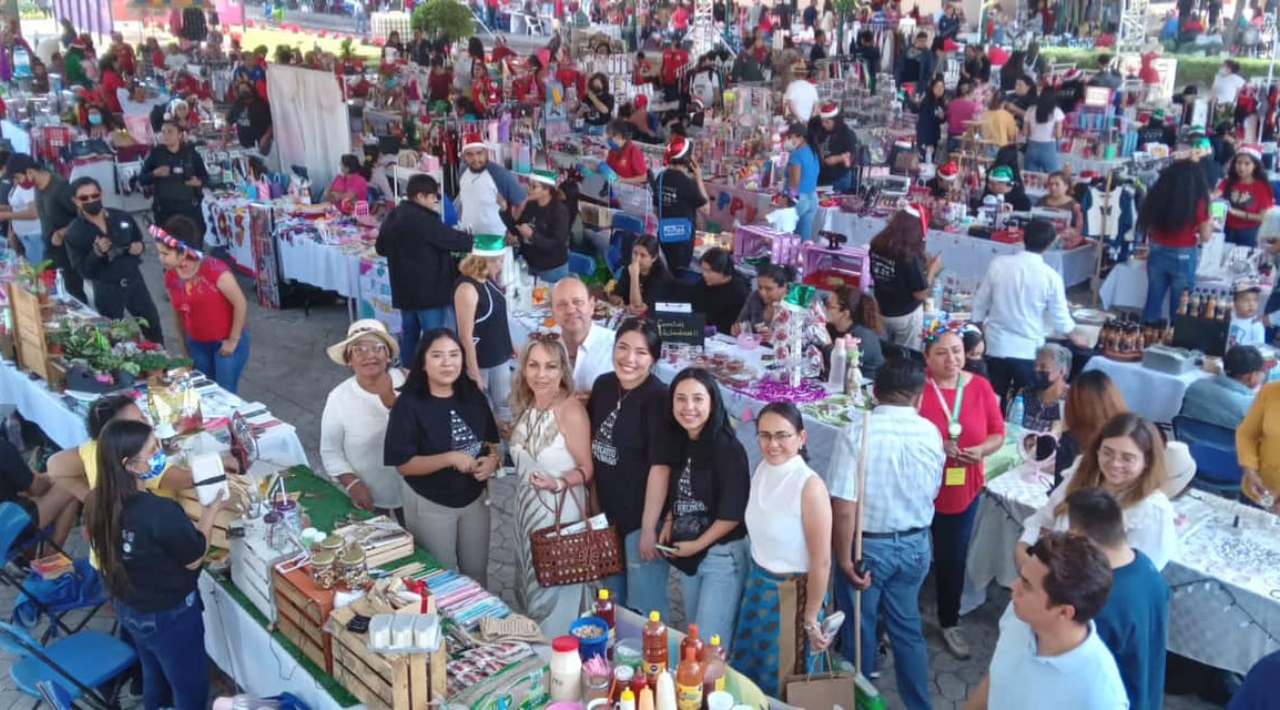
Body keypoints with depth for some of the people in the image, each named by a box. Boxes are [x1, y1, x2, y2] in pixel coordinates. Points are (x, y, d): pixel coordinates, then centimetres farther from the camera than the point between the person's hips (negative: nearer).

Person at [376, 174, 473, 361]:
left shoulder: (393, 216, 8)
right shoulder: (422, 219, -19)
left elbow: (381, 248, 19)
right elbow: (451, 239, -14)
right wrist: (479, 242, -2)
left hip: (404, 288, 9)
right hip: (428, 288, -9)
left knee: (409, 333, 16)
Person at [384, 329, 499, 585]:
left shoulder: (473, 396, -4)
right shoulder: (409, 405, -19)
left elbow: (491, 441, 8)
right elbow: (403, 464, -20)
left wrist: (493, 460, -15)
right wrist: (450, 459, -29)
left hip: (474, 499, 4)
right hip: (430, 505, -4)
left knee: (476, 571, 20)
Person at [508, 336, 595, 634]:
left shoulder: (571, 410, -22)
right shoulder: (526, 405, 0)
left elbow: (587, 469, -18)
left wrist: (558, 483, -32)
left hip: (561, 512, -7)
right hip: (528, 509, 8)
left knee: (556, 590, 4)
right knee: (531, 585, 22)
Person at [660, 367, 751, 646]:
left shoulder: (728, 448, -16)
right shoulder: (678, 444, 4)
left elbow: (733, 513, -19)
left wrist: (697, 545, -13)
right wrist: (668, 524, 0)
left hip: (722, 556, -7)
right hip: (686, 554, 7)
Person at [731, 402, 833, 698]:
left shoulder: (810, 486, -23)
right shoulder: (761, 471, -3)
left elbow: (821, 562, -19)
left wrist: (811, 620, -13)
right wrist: (757, 578, 13)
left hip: (792, 593, -6)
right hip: (757, 585, 6)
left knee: (783, 683, 13)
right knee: (746, 673, 22)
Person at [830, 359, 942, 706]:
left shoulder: (857, 431, -20)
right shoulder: (931, 433, -6)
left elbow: (844, 506, -23)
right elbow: (931, 492, 9)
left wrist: (845, 557, -13)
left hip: (867, 545, -4)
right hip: (915, 544, 4)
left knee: (860, 631, 15)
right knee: (908, 627, 21)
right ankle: (918, 703, 32)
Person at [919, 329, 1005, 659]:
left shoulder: (980, 386, -2)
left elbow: (998, 433, 5)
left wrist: (981, 450, -15)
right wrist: (933, 446, -25)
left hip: (964, 490, 4)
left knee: (953, 559, 17)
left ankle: (949, 623, 36)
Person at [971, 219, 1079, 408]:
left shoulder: (998, 264, -5)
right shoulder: (1051, 277, -10)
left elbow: (980, 303, 3)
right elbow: (1061, 321, -3)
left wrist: (979, 329, 18)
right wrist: (1075, 336, 18)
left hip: (997, 346, 2)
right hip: (1028, 350, -2)